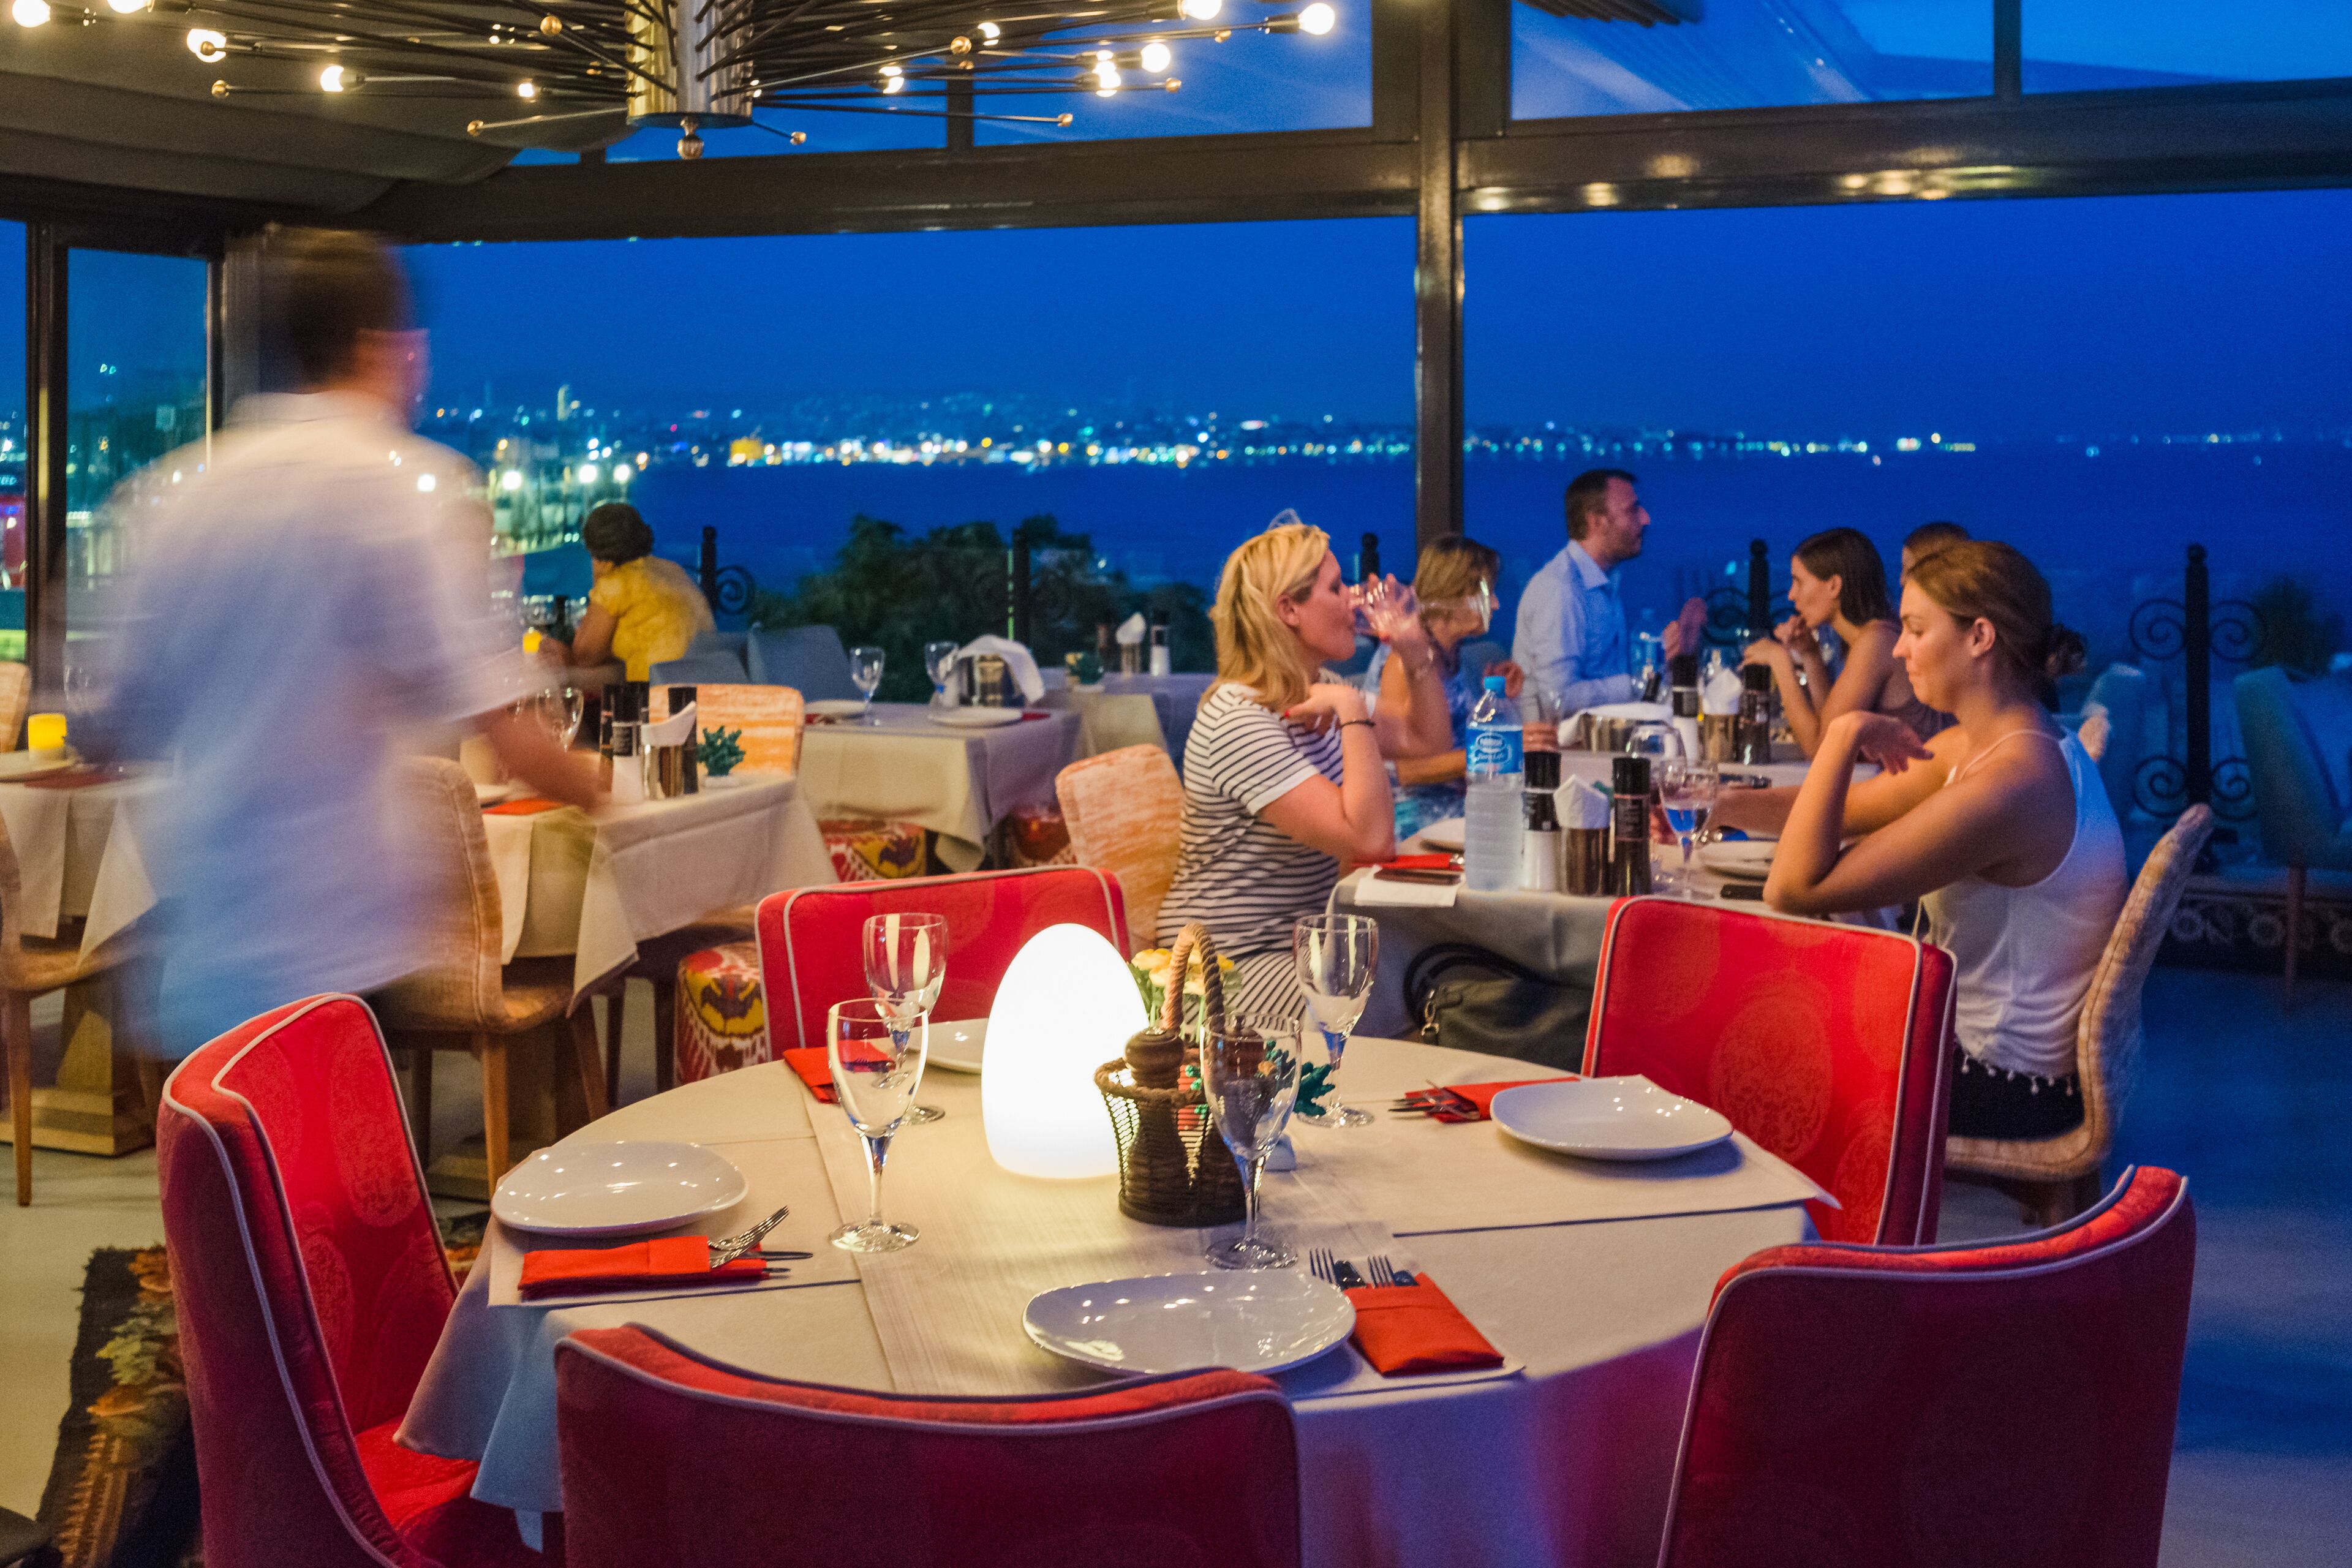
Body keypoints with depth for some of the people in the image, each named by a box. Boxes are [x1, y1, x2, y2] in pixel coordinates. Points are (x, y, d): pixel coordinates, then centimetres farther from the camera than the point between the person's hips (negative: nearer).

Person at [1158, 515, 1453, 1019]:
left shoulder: (1309, 698, 8)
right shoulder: (1241, 721, -23)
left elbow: (1428, 740, 21)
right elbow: (1371, 840, -30)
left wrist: (1416, 653, 6)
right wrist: (1352, 710, -25)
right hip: (1234, 964, -9)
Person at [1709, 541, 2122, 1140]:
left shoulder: (2010, 785, -30)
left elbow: (1794, 890, -31)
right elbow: (1845, 809, 13)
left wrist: (1845, 734, -26)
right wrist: (1721, 805, 0)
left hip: (2009, 1089, -9)